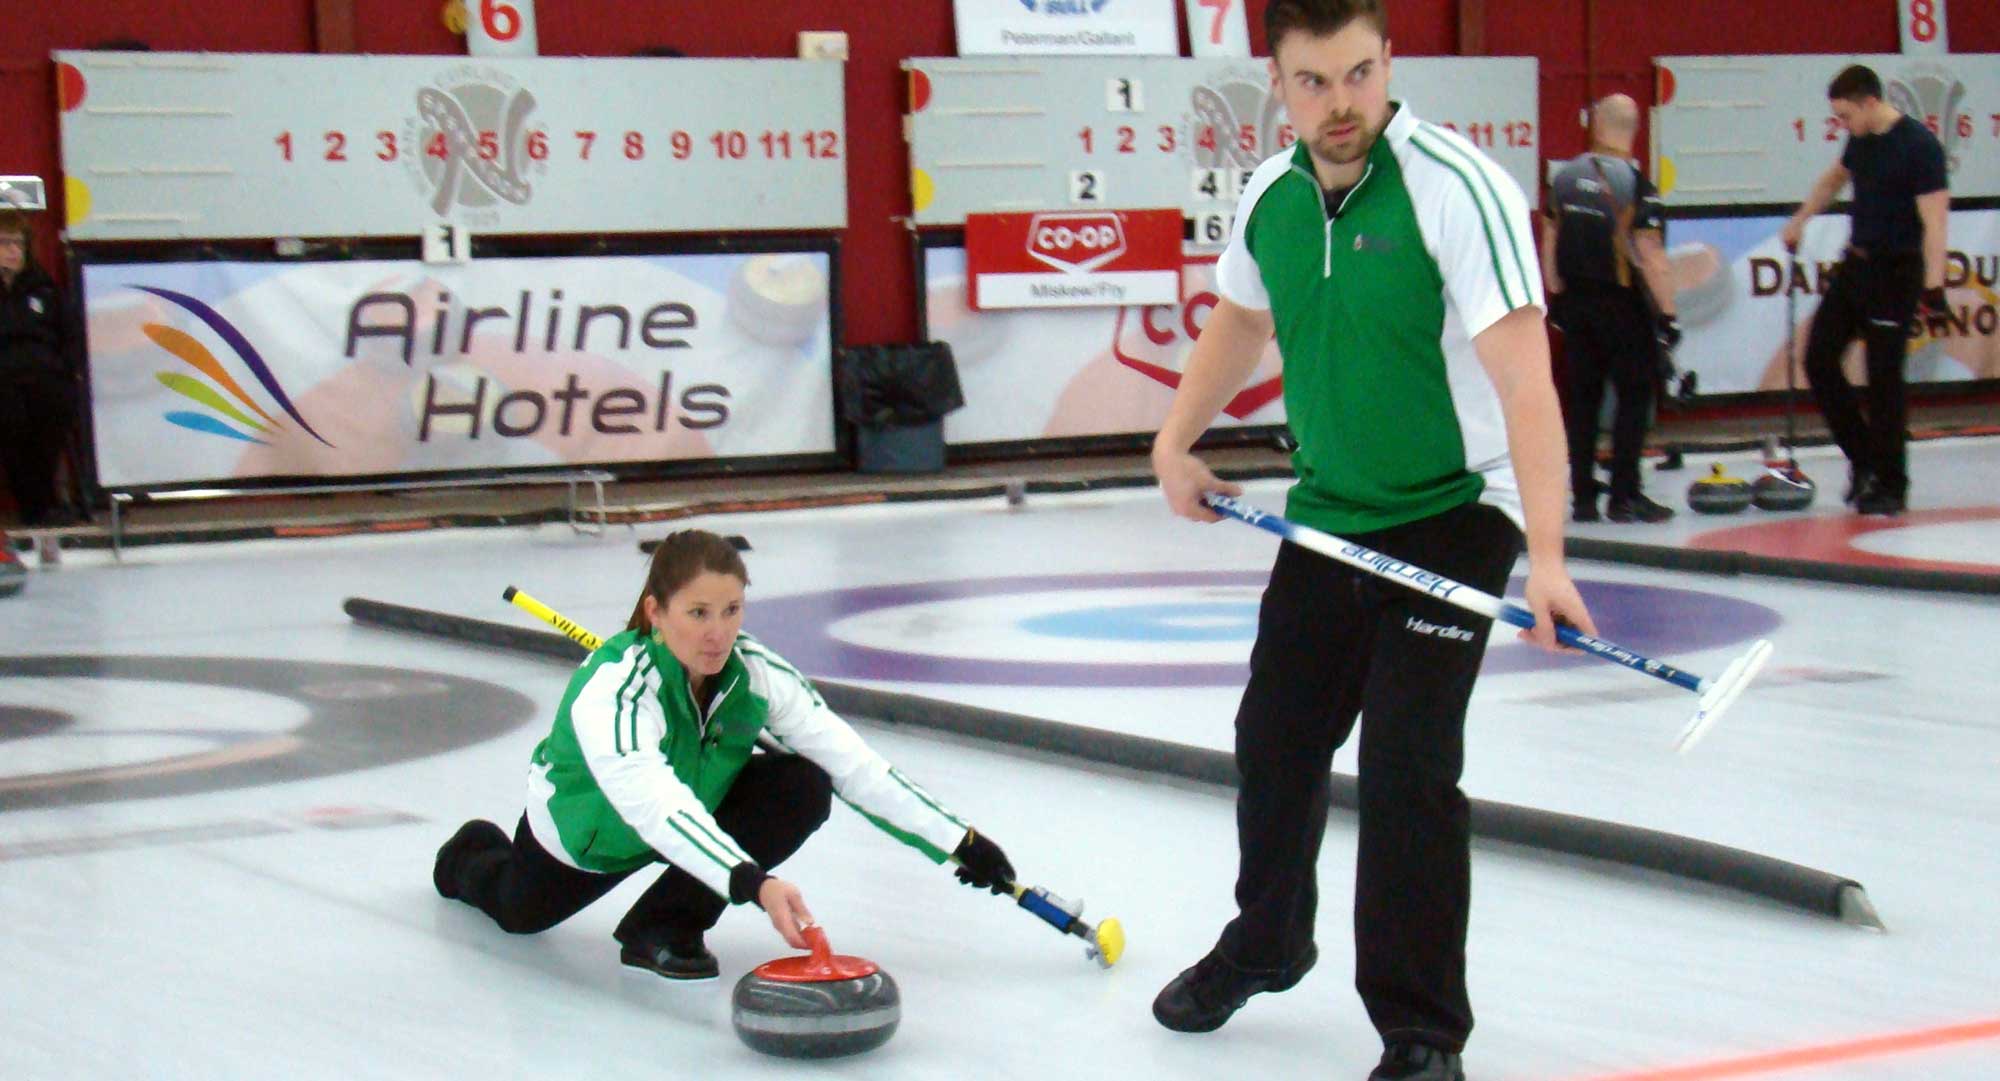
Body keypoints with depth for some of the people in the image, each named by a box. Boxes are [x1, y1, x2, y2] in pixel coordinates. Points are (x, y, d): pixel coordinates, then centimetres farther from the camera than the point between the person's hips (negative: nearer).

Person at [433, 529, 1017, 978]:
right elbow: (658, 808, -57)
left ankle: (667, 926, -10)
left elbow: (854, 763, -25)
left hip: (699, 809, 3)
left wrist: (958, 840, -30)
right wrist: (753, 882, -70)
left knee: (802, 788, -23)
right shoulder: (612, 691, -42)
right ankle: (474, 855, 59)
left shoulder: (757, 674, -28)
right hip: (587, 827, -3)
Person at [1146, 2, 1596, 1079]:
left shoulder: (1457, 188, -23)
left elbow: (1522, 376, -30)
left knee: (1406, 768, -13)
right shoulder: (1269, 198, -2)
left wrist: (1546, 555, -38)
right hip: (1327, 512, 7)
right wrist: (1176, 443, 13)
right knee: (1275, 740, 17)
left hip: (1453, 515, -6)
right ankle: (1265, 942, 44)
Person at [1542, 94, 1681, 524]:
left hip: (1575, 300, 5)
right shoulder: (1633, 182, -14)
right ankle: (1624, 496, 0)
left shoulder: (1565, 176, 3)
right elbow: (1650, 255, -17)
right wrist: (1668, 312, -14)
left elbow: (1550, 242, 8)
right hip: (1621, 303, -5)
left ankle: (1582, 497, 10)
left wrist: (1556, 296, 18)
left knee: (1583, 396, 9)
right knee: (1634, 393, 4)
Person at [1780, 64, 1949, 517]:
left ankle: (1891, 484, 5)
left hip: (1896, 273, -8)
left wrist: (1933, 284, -31)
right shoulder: (1862, 140, 6)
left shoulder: (1919, 146, -18)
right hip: (1855, 264, 8)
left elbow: (1934, 220, -23)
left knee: (1884, 378, -4)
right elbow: (1835, 178, 27)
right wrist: (1799, 220, 27)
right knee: (1818, 358, 6)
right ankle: (1862, 457, 18)